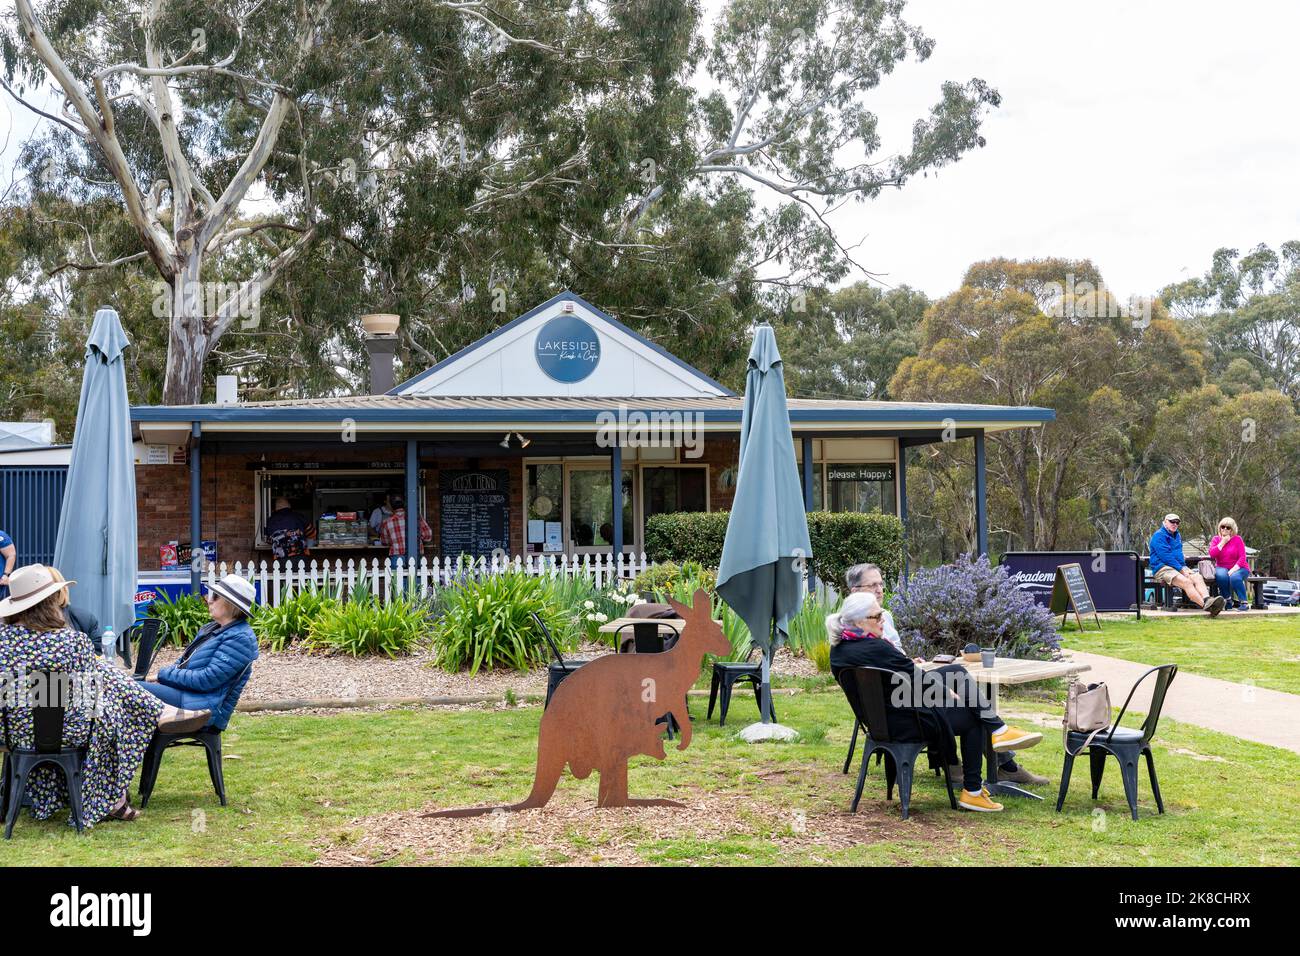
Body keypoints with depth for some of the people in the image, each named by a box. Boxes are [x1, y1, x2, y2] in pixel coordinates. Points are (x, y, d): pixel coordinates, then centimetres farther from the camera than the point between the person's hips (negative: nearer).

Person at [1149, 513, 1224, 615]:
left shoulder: (1177, 535, 25)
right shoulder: (1159, 535, -4)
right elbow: (1166, 557, -13)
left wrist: (1184, 567, 12)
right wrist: (1181, 570, -15)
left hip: (1179, 567, 8)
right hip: (1163, 568, -8)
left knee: (1198, 577, -22)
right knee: (1186, 581, -33)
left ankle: (1207, 600, -49)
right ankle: (1206, 606, -50)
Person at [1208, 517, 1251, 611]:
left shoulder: (1237, 539, -1)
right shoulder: (1216, 539, 8)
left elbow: (1242, 557, -9)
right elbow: (1212, 554, -10)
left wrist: (1233, 569, -22)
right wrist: (1223, 542, -11)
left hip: (1238, 568, -2)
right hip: (1222, 568, 2)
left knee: (1234, 577, -37)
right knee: (1221, 575, -35)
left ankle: (1244, 603, -25)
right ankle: (1228, 601, -16)